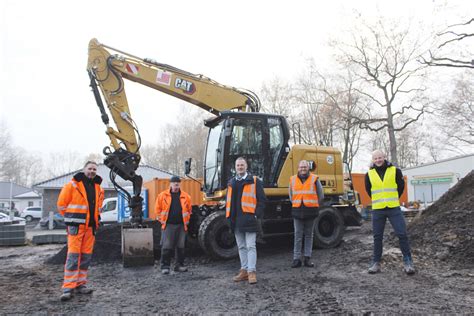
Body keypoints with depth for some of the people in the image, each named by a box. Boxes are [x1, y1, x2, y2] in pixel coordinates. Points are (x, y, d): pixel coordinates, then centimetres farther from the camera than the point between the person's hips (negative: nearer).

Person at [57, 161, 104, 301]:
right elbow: (61, 204, -1)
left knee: (86, 256, 8)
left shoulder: (98, 188, 12)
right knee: (73, 255, -8)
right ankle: (68, 287, -3)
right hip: (76, 226, -5)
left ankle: (80, 284, 17)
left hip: (91, 226, 6)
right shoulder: (72, 185, -5)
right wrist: (72, 218, 5)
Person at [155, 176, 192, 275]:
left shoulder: (185, 196, 4)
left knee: (180, 247, 9)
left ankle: (179, 265, 21)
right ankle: (165, 266, 6)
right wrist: (162, 220, 2)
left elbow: (189, 209, 14)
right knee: (166, 247, -3)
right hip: (168, 225, -2)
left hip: (181, 225, 2)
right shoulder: (162, 195, 0)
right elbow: (158, 208, 5)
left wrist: (187, 220, 10)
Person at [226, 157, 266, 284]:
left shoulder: (255, 181, -2)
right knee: (241, 247, 13)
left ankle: (252, 272, 1)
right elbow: (229, 201, 18)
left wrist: (257, 214, -11)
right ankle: (244, 270, 22)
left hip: (249, 220, -6)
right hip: (236, 221, 6)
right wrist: (229, 216, 10)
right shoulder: (231, 183, 14)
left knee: (250, 246, -4)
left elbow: (262, 199, -4)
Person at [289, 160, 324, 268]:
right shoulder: (293, 180, 8)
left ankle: (307, 258, 15)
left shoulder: (314, 179, 2)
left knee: (309, 235, 7)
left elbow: (320, 195, 7)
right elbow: (291, 195, 20)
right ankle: (296, 259, 6)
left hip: (311, 212, -1)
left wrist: (314, 205, 7)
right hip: (297, 212, 1)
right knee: (298, 236, 1)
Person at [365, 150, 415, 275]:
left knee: (402, 234, -3)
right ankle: (376, 262, 16)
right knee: (377, 237, 7)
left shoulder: (395, 171, 0)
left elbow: (401, 186, 12)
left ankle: (407, 262, 10)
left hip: (394, 208, -1)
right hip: (377, 210, 1)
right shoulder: (369, 174, 3)